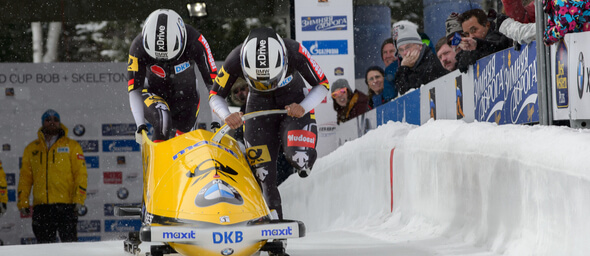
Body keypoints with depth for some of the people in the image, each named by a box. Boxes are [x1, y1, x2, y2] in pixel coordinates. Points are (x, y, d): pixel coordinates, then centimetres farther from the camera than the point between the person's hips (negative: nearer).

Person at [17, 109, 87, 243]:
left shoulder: (72, 146, 8)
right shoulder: (32, 148, 16)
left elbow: (80, 173, 3)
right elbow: (25, 176, 16)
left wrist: (79, 198, -9)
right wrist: (23, 202, 6)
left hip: (66, 203, -3)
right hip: (41, 206, 3)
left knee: (69, 241, -8)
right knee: (44, 243, 3)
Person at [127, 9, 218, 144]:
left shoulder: (195, 41, -29)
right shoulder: (138, 47, -28)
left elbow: (213, 82, -21)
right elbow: (134, 91, -22)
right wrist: (140, 125, -33)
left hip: (185, 97, 2)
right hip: (154, 95, -2)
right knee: (163, 121, -33)